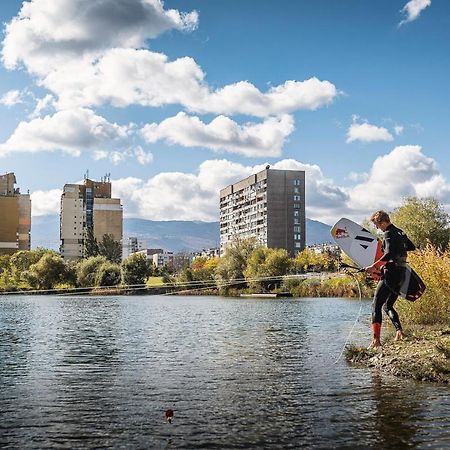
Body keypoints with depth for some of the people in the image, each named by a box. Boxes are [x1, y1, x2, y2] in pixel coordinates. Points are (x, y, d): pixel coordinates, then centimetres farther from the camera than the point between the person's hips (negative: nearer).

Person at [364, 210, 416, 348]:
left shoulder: (389, 234, -11)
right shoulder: (400, 233, 16)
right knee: (388, 306, 18)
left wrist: (374, 266, -28)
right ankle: (399, 330, 0)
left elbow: (389, 254, -26)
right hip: (401, 274, 9)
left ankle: (376, 340, -15)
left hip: (391, 274, -9)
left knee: (376, 306, -7)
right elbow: (412, 247, 31)